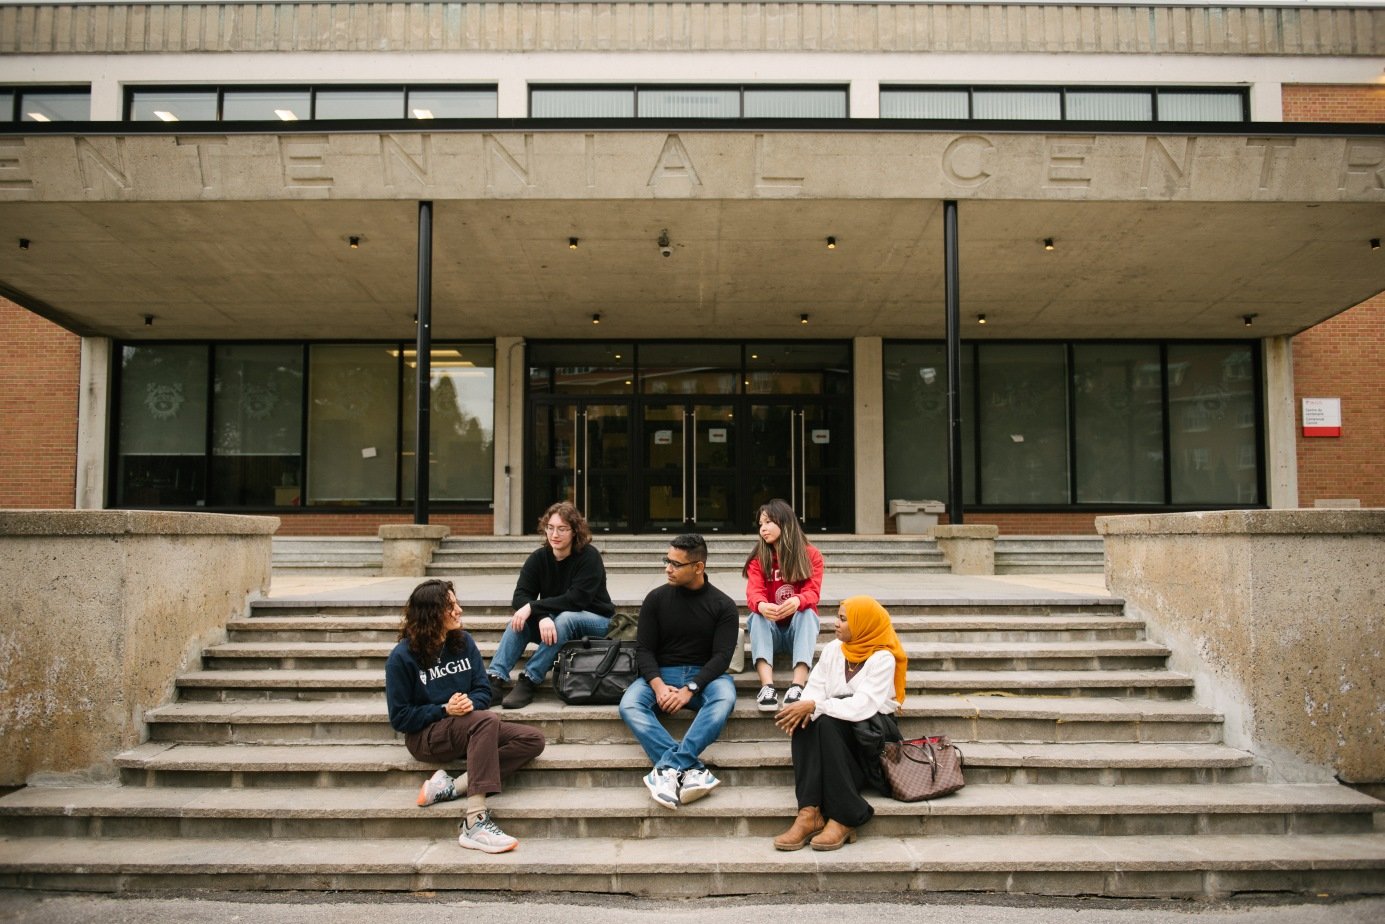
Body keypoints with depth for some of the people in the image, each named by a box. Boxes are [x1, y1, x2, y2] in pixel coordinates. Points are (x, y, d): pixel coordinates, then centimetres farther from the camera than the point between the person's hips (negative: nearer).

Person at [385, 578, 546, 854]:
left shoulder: (463, 641, 5)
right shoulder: (403, 656, -9)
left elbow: (483, 689, 5)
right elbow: (400, 717, -8)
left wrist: (471, 703, -19)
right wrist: (444, 710, -20)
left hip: (465, 729, 6)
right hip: (425, 736, -6)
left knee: (533, 740, -15)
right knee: (487, 721, -36)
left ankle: (452, 787, -24)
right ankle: (475, 823, -43)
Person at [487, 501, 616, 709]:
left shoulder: (589, 556, -18)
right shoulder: (538, 557, -5)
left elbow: (576, 600, -27)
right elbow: (520, 598, -16)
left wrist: (533, 607, -31)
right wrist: (542, 617, -36)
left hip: (595, 621, -5)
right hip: (553, 622, 5)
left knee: (565, 618, -36)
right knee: (520, 619, -22)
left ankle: (529, 680, -36)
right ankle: (495, 680, -32)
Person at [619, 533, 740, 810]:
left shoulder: (723, 605, -1)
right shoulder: (656, 598, 3)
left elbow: (721, 656, -8)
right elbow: (643, 649, 0)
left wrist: (689, 689, -23)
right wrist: (658, 685, -20)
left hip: (704, 676, -1)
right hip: (660, 674, 1)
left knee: (724, 697, -36)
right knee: (629, 705, -30)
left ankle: (670, 766, -42)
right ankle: (691, 768, -44)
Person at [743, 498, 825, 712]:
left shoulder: (811, 555, -3)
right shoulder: (758, 559, -1)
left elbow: (812, 592, -16)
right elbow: (754, 593, -16)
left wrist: (797, 601, -42)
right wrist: (762, 606, -42)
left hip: (799, 627, -1)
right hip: (770, 628, 1)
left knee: (807, 612, -32)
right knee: (758, 617, -31)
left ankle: (797, 686, -49)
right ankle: (767, 686, -50)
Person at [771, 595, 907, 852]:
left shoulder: (883, 658, -11)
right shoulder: (833, 649, 9)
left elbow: (863, 707, -23)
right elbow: (815, 688, 0)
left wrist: (815, 705, -27)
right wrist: (805, 708, -23)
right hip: (837, 729, 5)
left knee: (827, 722, -32)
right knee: (804, 721, -26)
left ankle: (844, 819, -30)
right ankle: (809, 813, -37)